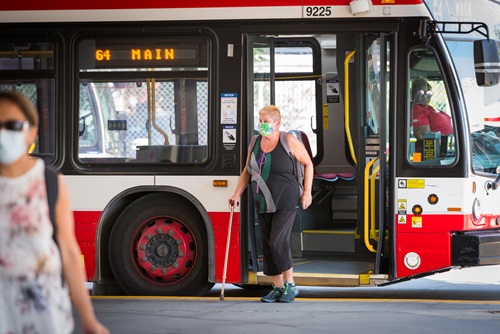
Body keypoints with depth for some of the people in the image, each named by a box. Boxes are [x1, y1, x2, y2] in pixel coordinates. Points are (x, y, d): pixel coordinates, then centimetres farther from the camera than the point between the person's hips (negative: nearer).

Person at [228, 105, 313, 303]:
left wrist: (307, 192, -6)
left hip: (285, 203, -6)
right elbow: (247, 171, 15)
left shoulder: (289, 141, -9)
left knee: (278, 242, -16)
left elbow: (308, 164, 0)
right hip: (263, 204, 6)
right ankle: (278, 288, 15)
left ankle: (290, 285, -3)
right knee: (267, 245, 5)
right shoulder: (255, 143, 6)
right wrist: (236, 194, 6)